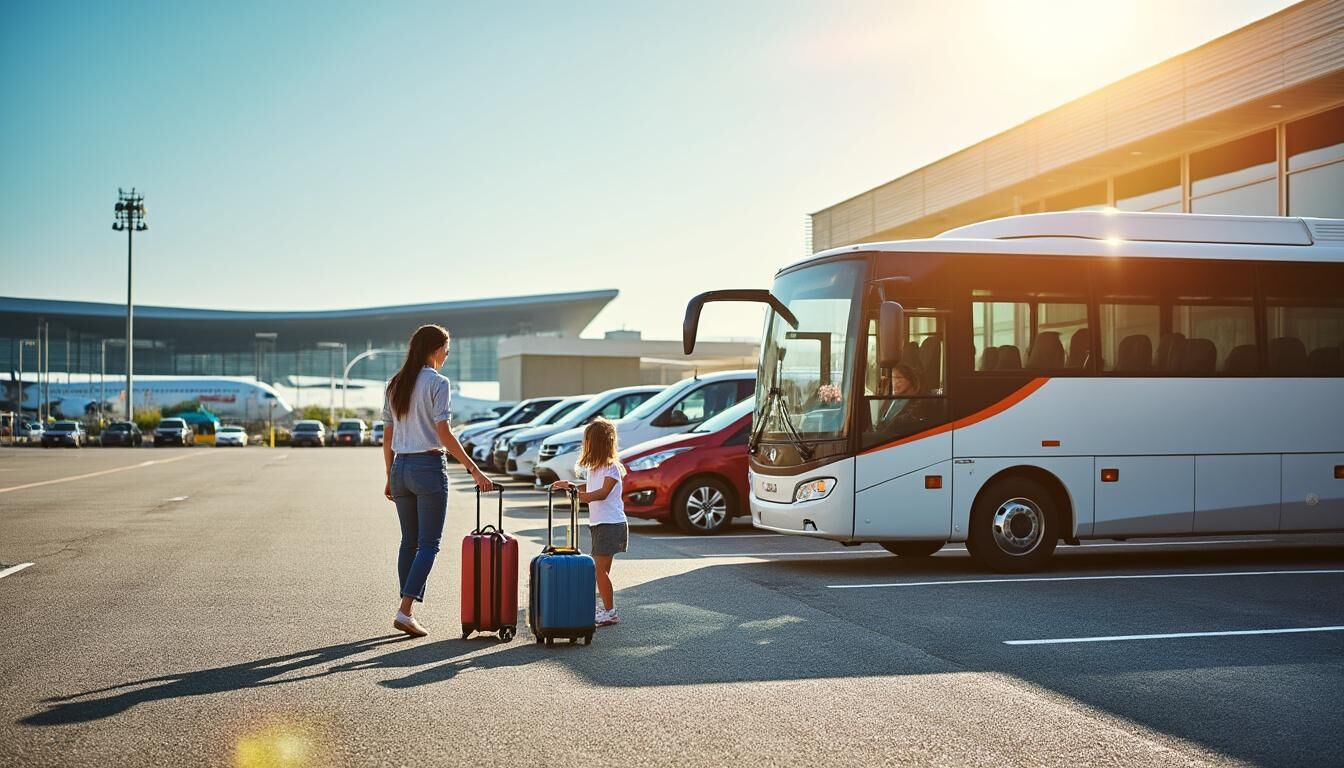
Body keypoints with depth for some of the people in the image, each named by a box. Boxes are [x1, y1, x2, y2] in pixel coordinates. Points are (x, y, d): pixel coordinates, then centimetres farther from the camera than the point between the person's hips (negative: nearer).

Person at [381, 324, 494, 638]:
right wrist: (474, 470, -12)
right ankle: (405, 610, -10)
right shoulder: (438, 382, -9)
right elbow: (444, 435, -14)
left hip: (400, 468, 7)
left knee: (409, 542, 13)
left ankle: (406, 612, 14)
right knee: (428, 544, -2)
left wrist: (390, 477, 20)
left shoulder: (394, 385, 11)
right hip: (429, 467, -7)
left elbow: (387, 438, 13)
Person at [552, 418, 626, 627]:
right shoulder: (594, 467, 15)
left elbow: (603, 492, -25)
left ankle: (610, 612, -5)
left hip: (611, 523, -9)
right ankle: (605, 607, 20)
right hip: (598, 523, 9)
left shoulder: (612, 467, -13)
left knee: (600, 569, -10)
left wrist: (582, 496, -38)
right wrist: (571, 485, 16)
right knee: (600, 569, 12)